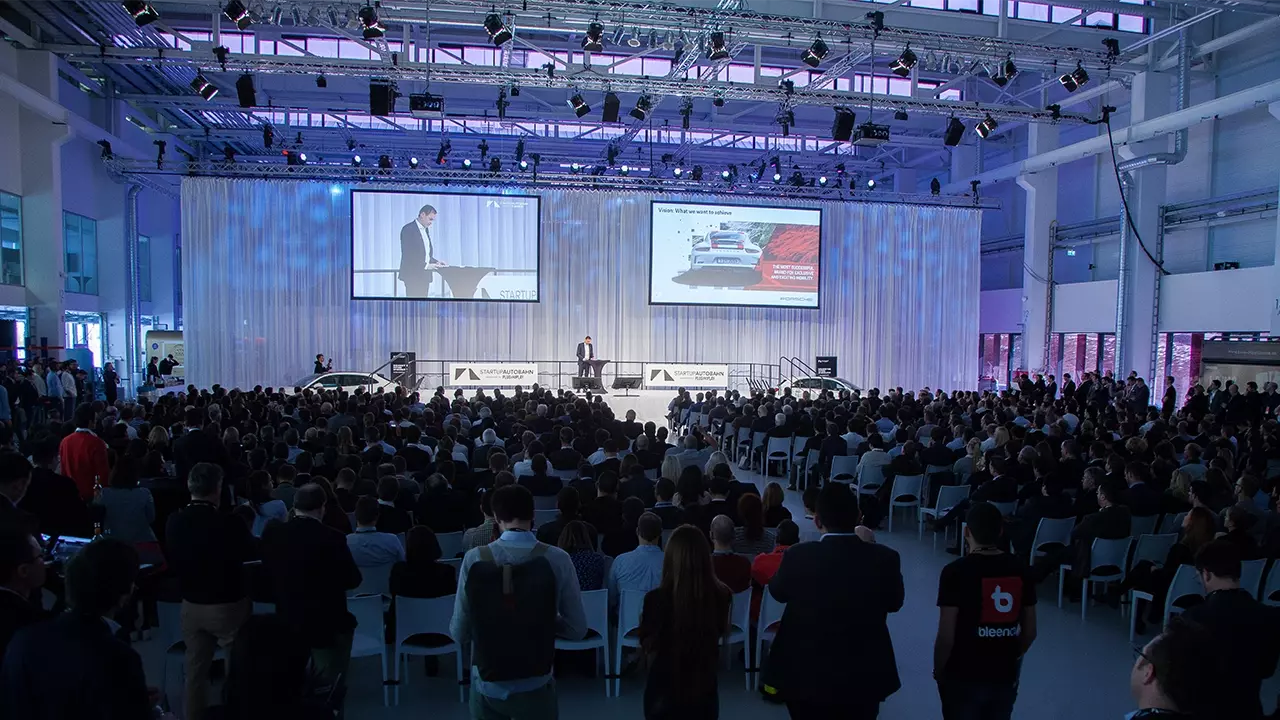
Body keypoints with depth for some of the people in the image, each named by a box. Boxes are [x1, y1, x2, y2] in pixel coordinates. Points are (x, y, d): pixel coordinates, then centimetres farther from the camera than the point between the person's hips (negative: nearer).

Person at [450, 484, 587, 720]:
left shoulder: (474, 558, -14)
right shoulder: (557, 559, -15)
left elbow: (459, 633, -7)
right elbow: (577, 629, -8)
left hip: (487, 686, 1)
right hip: (536, 688, 0)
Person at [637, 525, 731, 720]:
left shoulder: (657, 598, -24)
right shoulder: (721, 595, -15)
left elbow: (648, 645, -8)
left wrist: (644, 619, 9)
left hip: (665, 688, -2)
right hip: (704, 686, 2)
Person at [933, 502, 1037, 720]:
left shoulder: (956, 571, -18)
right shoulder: (1020, 569, -4)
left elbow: (946, 636, -17)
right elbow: (1030, 631, 4)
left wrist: (938, 671, 0)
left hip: (963, 677, -4)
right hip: (1005, 677, 4)